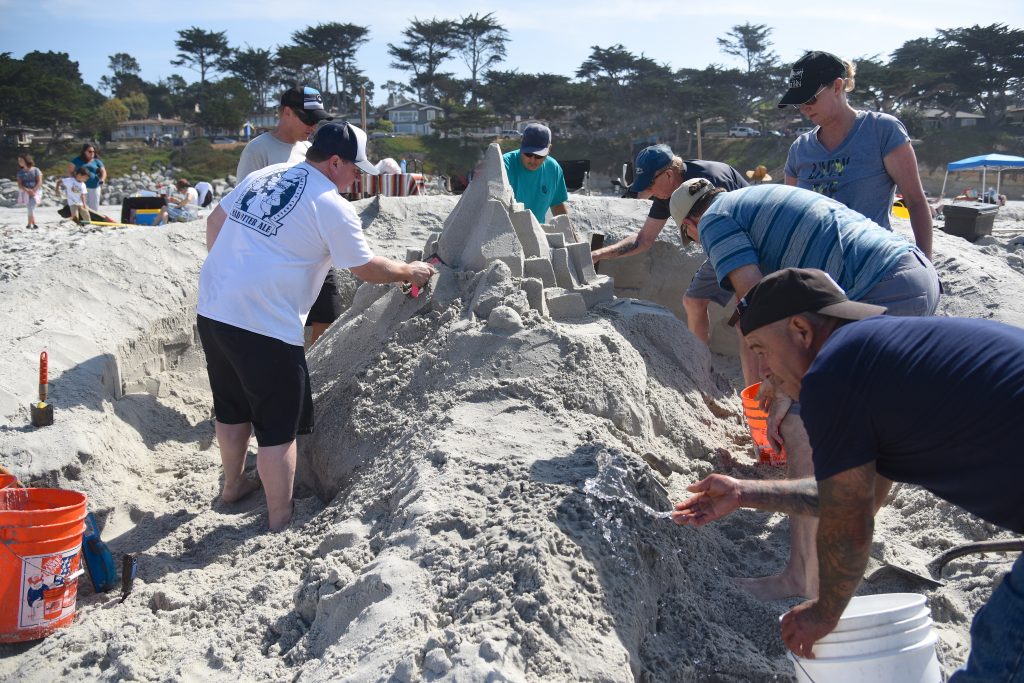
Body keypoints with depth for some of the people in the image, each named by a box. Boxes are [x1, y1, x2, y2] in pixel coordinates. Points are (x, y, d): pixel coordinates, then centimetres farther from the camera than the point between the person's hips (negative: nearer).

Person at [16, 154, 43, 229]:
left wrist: (33, 191, -18)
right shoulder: (20, 172, 10)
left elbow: (39, 182, -5)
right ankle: (33, 224, -1)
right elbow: (19, 185, 1)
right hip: (25, 192, 3)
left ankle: (29, 224, -14)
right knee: (30, 209, -6)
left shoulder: (35, 170, 3)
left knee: (31, 208, -17)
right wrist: (27, 190, -18)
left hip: (35, 192, -3)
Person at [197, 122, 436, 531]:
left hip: (212, 309, 8)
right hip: (265, 328, -8)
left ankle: (233, 486, 45)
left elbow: (215, 221, 22)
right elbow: (366, 268, -2)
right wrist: (409, 272, 14)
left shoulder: (263, 176, 13)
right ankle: (281, 521, 16)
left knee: (232, 409, 26)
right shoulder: (332, 206, -9)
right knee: (278, 427, 5)